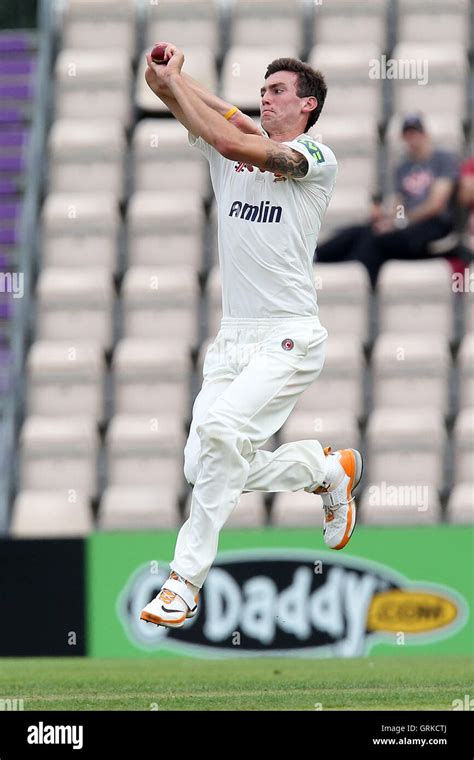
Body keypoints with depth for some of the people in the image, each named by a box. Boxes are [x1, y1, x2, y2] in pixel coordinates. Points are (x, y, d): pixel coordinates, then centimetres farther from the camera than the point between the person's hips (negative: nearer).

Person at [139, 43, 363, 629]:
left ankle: (185, 580, -21)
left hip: (290, 338, -8)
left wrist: (175, 80, -14)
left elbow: (234, 143, -21)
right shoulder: (232, 151, 13)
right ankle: (326, 468, 26)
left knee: (221, 430, -28)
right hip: (233, 338, 8)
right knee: (205, 468, 1)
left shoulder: (316, 158, -7)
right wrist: (163, 79, -21)